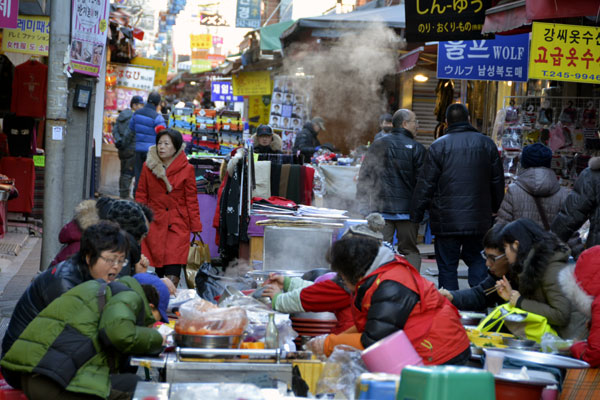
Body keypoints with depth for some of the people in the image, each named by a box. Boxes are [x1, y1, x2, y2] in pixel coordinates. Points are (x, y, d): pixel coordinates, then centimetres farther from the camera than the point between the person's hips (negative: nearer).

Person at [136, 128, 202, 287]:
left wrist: (195, 225, 3)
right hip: (154, 224, 2)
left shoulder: (186, 169, 1)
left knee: (173, 273, -12)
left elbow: (192, 199, 5)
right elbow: (141, 196, 11)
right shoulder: (148, 166, 6)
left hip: (178, 226, -2)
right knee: (159, 269, 2)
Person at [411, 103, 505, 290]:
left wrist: (416, 214, 2)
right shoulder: (486, 144, 6)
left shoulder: (438, 146, -6)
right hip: (478, 219, 4)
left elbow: (426, 185, -5)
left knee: (447, 266, 3)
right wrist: (494, 208, 26)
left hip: (447, 221, -3)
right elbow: (497, 181, 14)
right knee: (476, 259, 17)